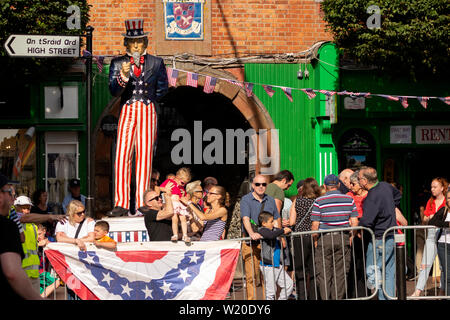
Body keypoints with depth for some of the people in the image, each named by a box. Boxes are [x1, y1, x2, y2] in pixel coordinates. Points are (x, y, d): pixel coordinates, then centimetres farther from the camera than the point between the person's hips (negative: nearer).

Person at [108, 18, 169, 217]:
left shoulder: (156, 63, 8)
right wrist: (123, 76, -20)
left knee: (145, 156, -3)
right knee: (122, 156, -7)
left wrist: (146, 100, 10)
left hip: (149, 113, 0)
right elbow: (113, 91, -3)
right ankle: (121, 204, -7)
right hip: (127, 112, 0)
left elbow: (162, 89, 15)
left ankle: (142, 204, -2)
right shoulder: (117, 63, 7)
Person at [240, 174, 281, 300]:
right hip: (251, 243, -4)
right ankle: (251, 298, -2)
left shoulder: (270, 200, 13)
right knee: (251, 276, -6)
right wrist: (252, 233, -34)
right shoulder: (246, 199, -3)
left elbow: (277, 219, 23)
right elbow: (245, 219, -17)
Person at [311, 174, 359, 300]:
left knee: (323, 274, 4)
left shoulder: (319, 201, -6)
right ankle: (338, 298, 8)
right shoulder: (349, 200, 3)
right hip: (343, 238, 2)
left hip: (325, 239, -2)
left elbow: (315, 225, -7)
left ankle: (325, 298, 1)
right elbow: (354, 222, 2)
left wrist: (315, 241, 5)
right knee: (340, 273, 8)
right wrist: (351, 237, 13)